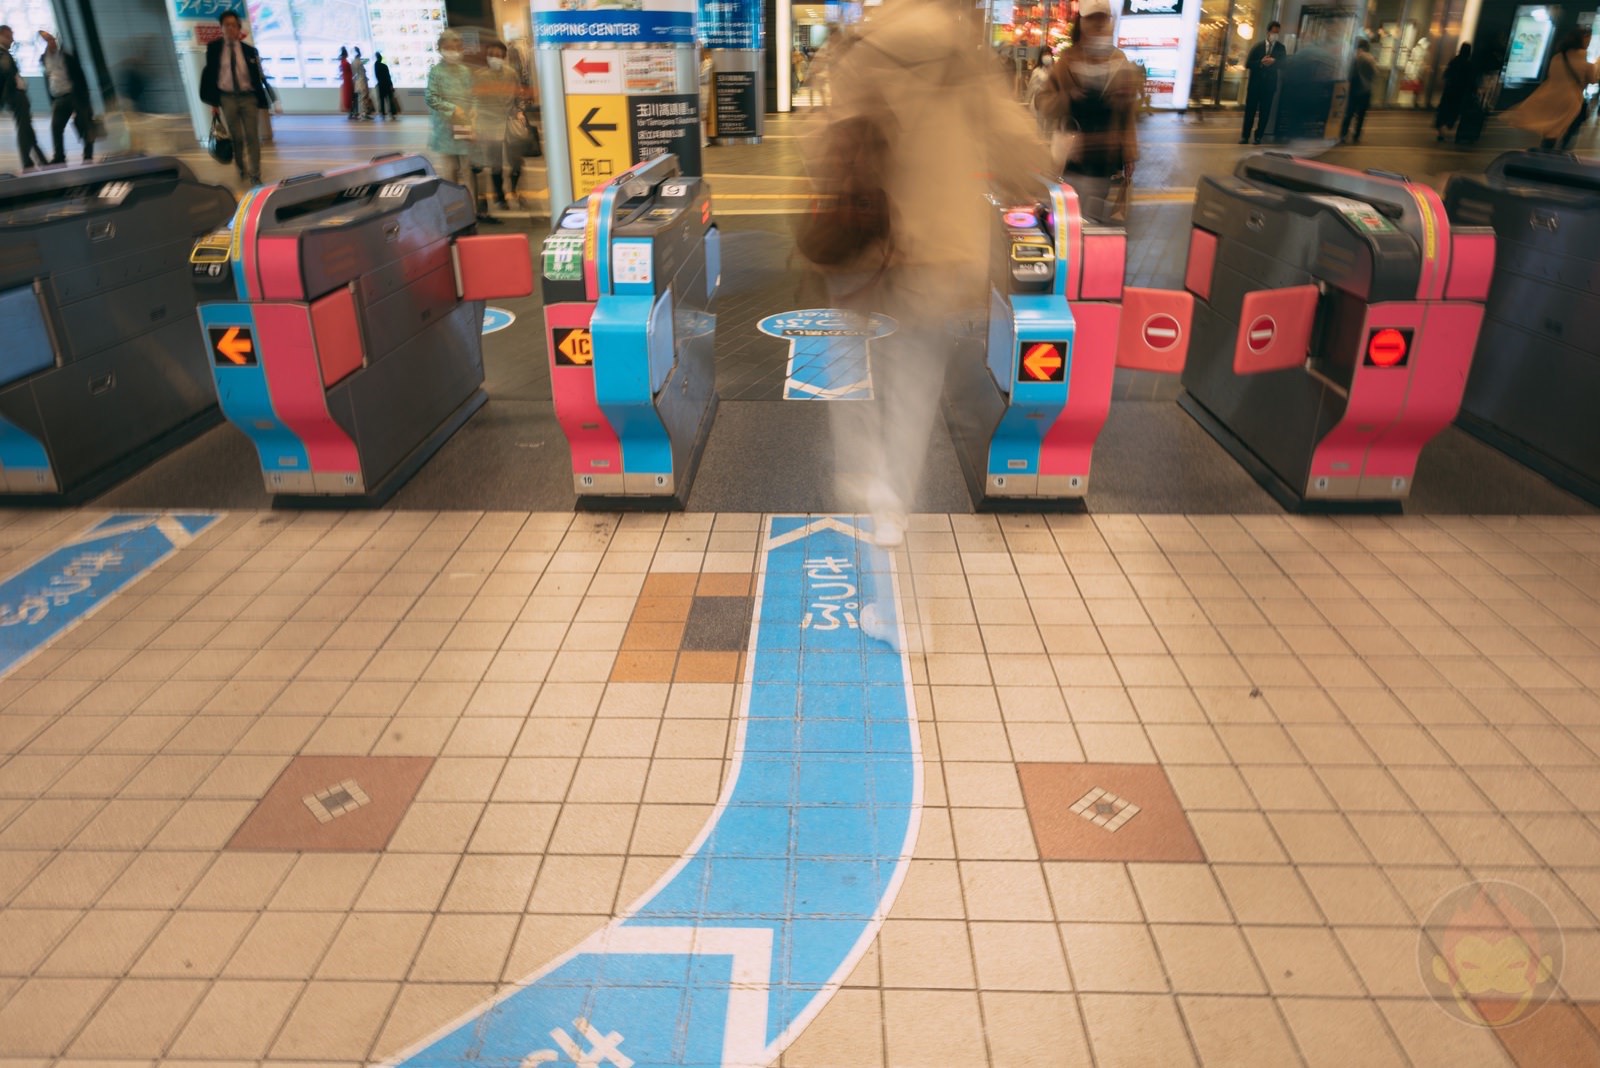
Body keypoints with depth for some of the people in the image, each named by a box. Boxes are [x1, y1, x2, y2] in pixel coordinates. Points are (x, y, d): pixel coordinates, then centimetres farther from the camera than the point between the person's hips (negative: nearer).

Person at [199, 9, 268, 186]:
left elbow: (258, 76, 6)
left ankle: (255, 176, 1)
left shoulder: (250, 51, 3)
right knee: (236, 138, 6)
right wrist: (213, 101, 0)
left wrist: (260, 100, 0)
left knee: (252, 137, -3)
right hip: (227, 97, 0)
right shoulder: (213, 48, 3)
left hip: (248, 97, 0)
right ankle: (242, 169, 26)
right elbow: (210, 74, 5)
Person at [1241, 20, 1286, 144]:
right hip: (1255, 83, 0)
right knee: (1250, 109, 1)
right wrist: (1261, 62, -18)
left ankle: (1258, 136, 8)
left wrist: (1273, 62, -18)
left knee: (1265, 111, 2)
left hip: (1269, 84, 0)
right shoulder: (1258, 45, 2)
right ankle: (1245, 135, 7)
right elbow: (1248, 64, -3)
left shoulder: (1281, 48, 5)